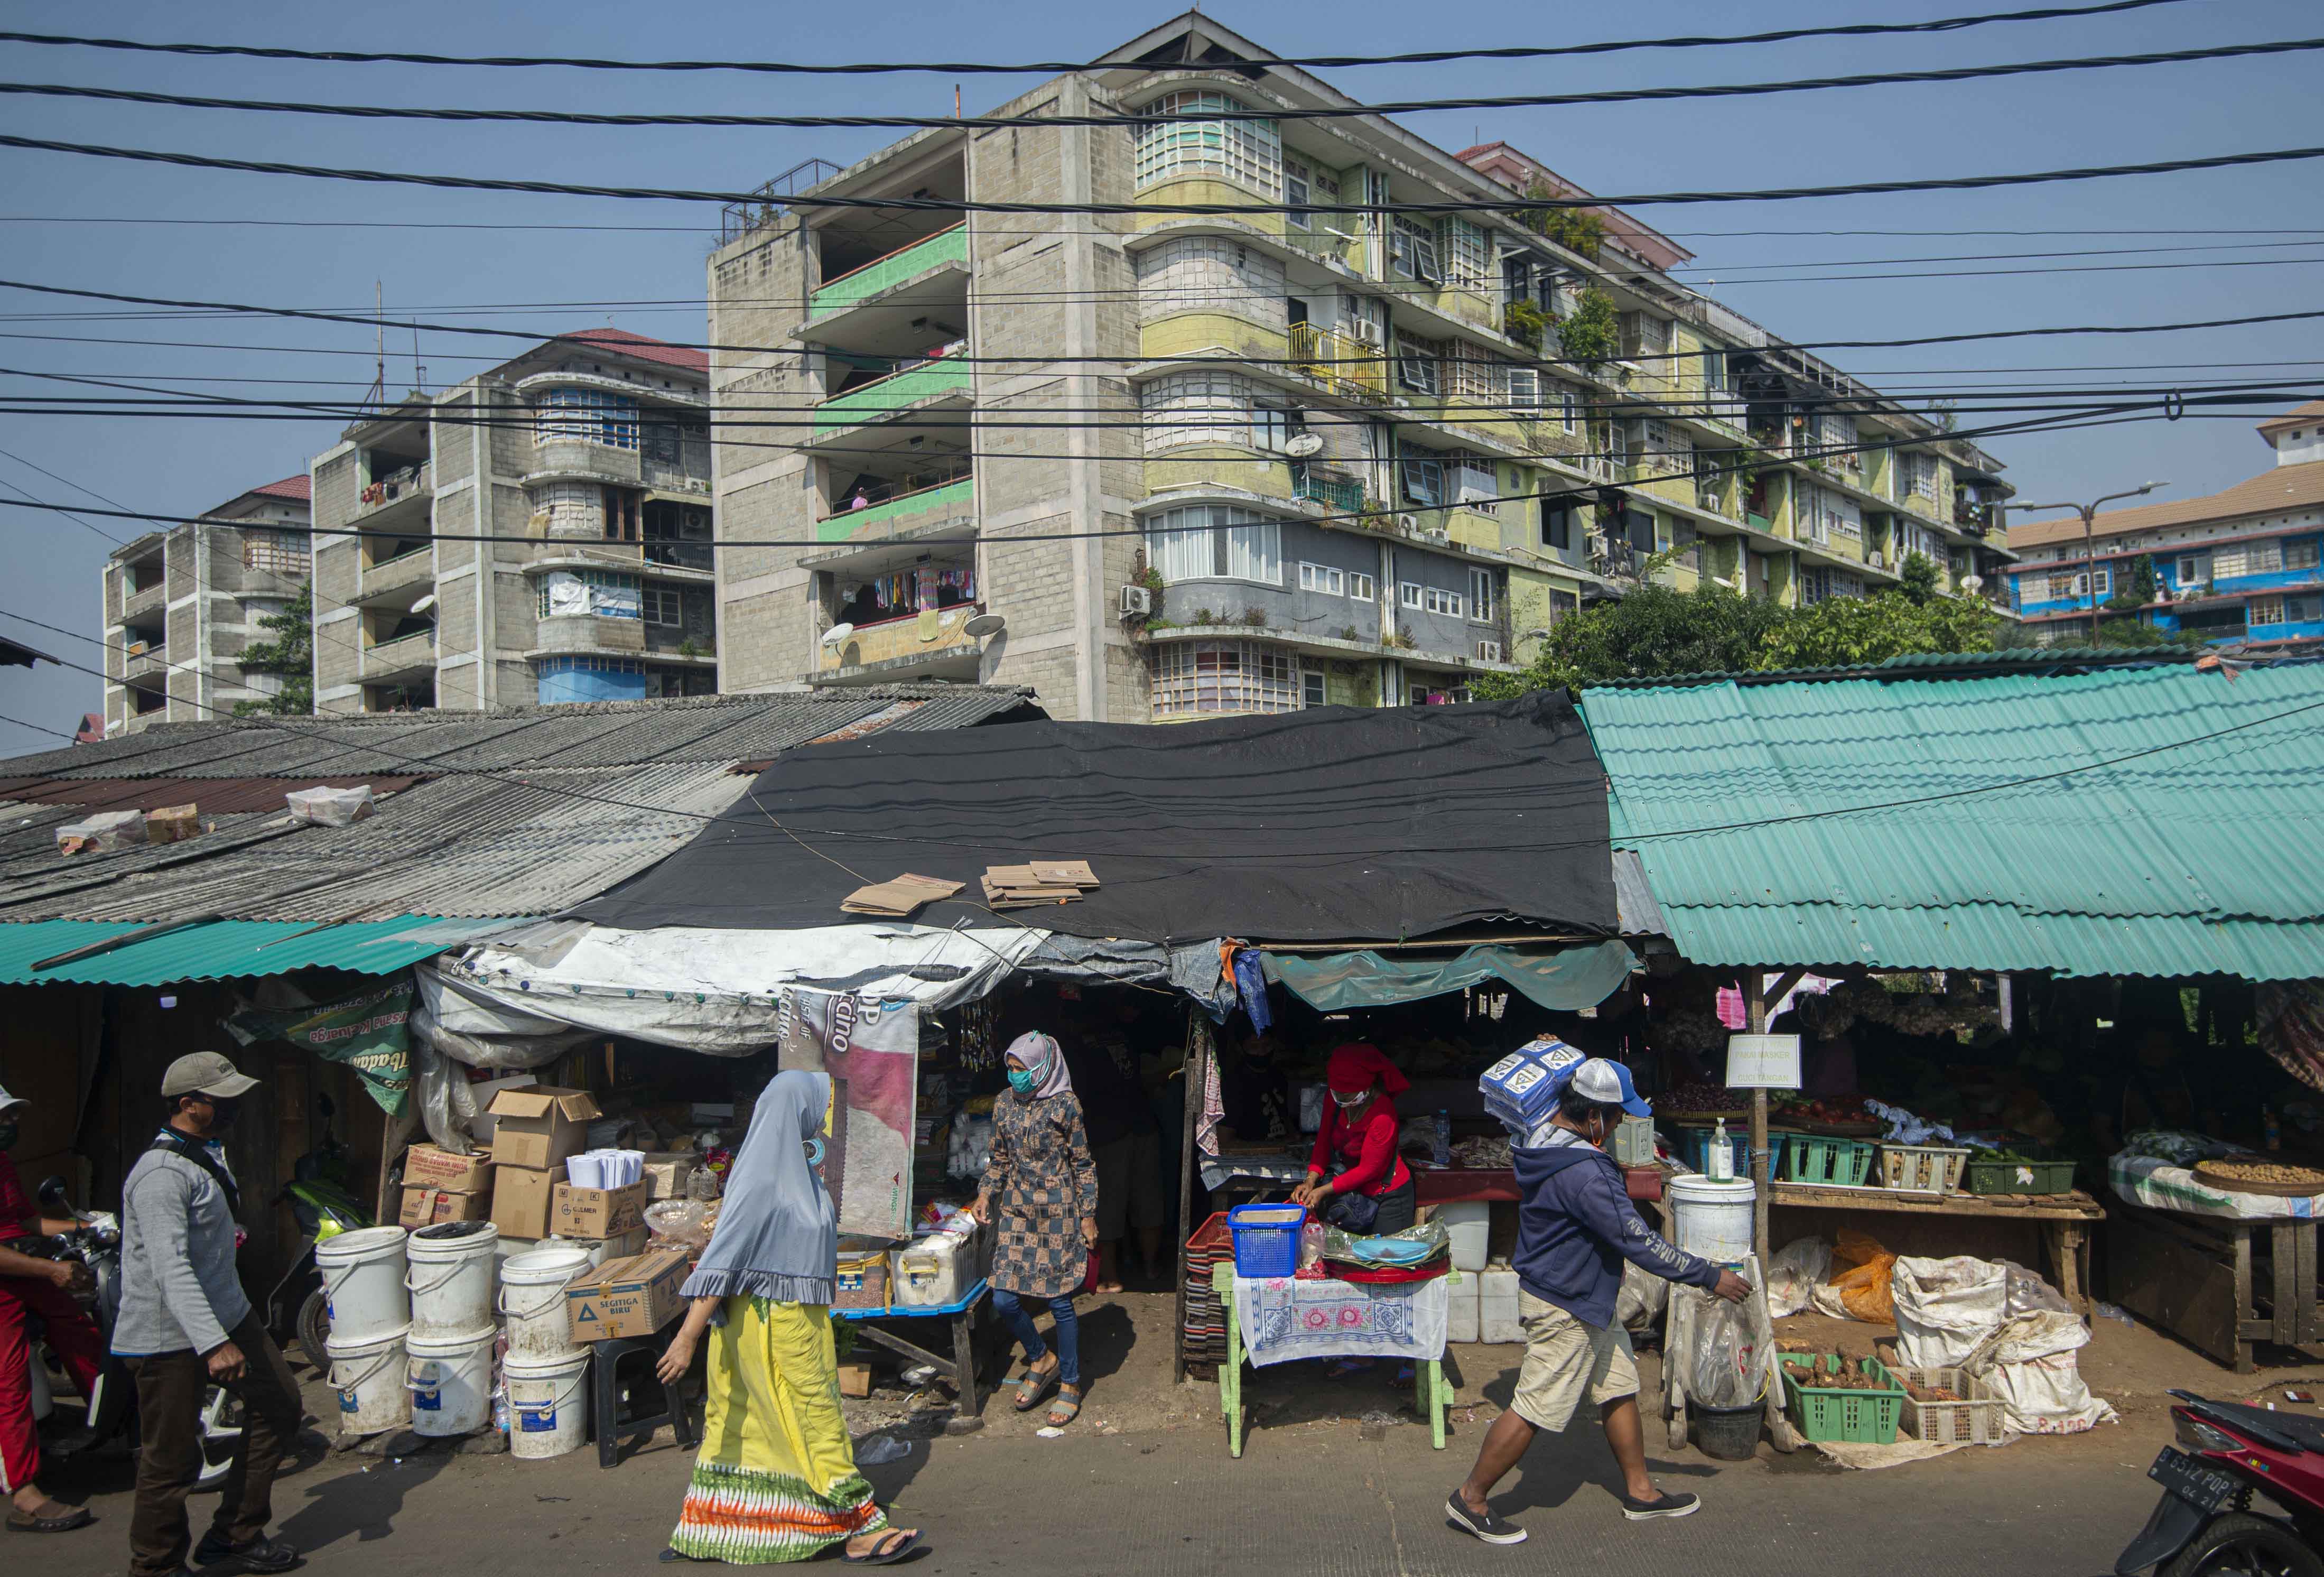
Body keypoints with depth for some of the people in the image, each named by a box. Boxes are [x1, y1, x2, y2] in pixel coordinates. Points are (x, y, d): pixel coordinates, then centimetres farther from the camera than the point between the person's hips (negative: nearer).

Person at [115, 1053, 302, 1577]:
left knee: (279, 1407, 12)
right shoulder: (162, 1174, -23)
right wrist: (214, 1344, -36)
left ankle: (236, 1534, 24)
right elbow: (171, 1269, -30)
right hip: (169, 1337, -10)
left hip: (227, 1314, 10)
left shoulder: (210, 1154, 9)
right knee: (172, 1459, 0)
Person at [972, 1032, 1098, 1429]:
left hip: (1057, 1214, -5)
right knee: (1004, 1299, -1)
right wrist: (986, 1192, 1)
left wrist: (1088, 1215, -5)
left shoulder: (1065, 1105, -8)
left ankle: (1070, 1385, 17)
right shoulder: (1004, 1104, 5)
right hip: (1017, 1212, 5)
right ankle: (1040, 1360, 24)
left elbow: (1083, 1164, -3)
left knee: (1060, 1301, 0)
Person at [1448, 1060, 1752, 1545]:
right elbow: (1638, 1241, -28)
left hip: (1584, 1302, 10)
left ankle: (1640, 1492, 32)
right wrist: (1710, 1276, -19)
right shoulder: (1583, 1174, -30)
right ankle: (1470, 1500, 11)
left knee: (1619, 1390, 18)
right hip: (1563, 1309, -10)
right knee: (1535, 1410, 0)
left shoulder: (1546, 1138, -1)